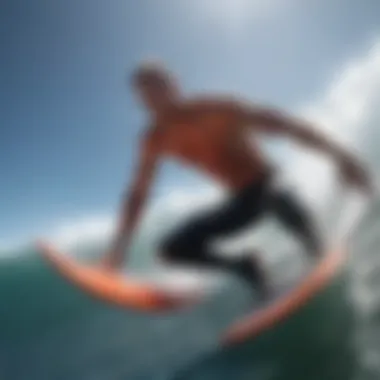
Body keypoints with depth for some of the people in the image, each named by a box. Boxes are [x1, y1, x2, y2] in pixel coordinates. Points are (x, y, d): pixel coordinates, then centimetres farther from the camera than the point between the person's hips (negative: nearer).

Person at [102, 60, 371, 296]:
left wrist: (338, 155, -33)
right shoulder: (157, 139, -5)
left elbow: (280, 123, -25)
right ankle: (246, 268, 2)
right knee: (173, 250, 2)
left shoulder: (216, 109, -20)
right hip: (242, 201, 5)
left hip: (269, 187, -5)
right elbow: (138, 195, -1)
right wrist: (120, 247, -7)